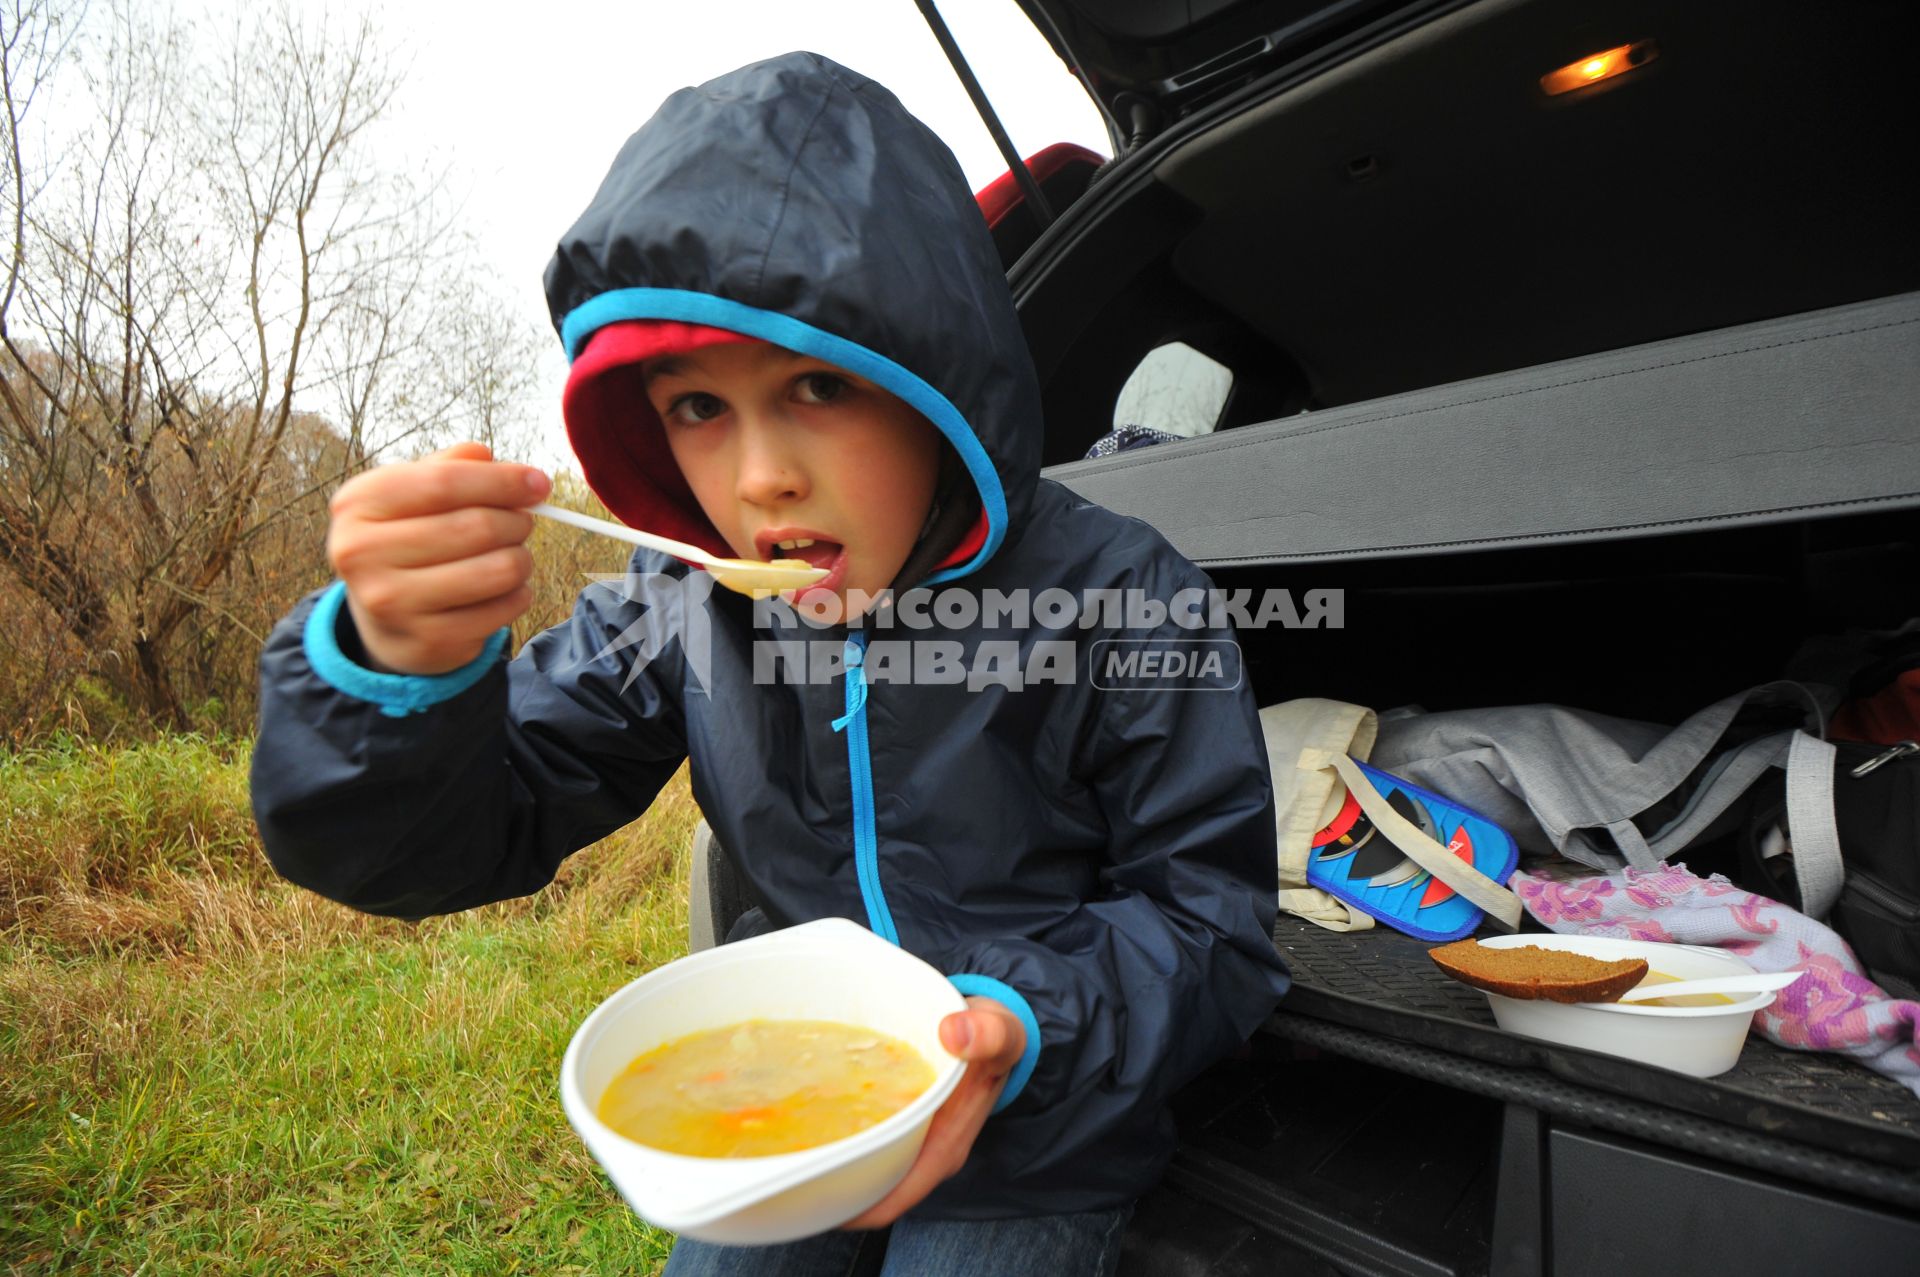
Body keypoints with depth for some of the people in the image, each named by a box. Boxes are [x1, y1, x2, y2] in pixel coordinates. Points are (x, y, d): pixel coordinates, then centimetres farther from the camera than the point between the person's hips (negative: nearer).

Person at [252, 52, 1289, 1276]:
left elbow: (1209, 910, -13)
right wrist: (397, 672, -31)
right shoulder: (683, 609, -13)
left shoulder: (1120, 600, -22)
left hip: (1033, 1128, -2)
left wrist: (1027, 1031, -30)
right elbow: (463, 833, -9)